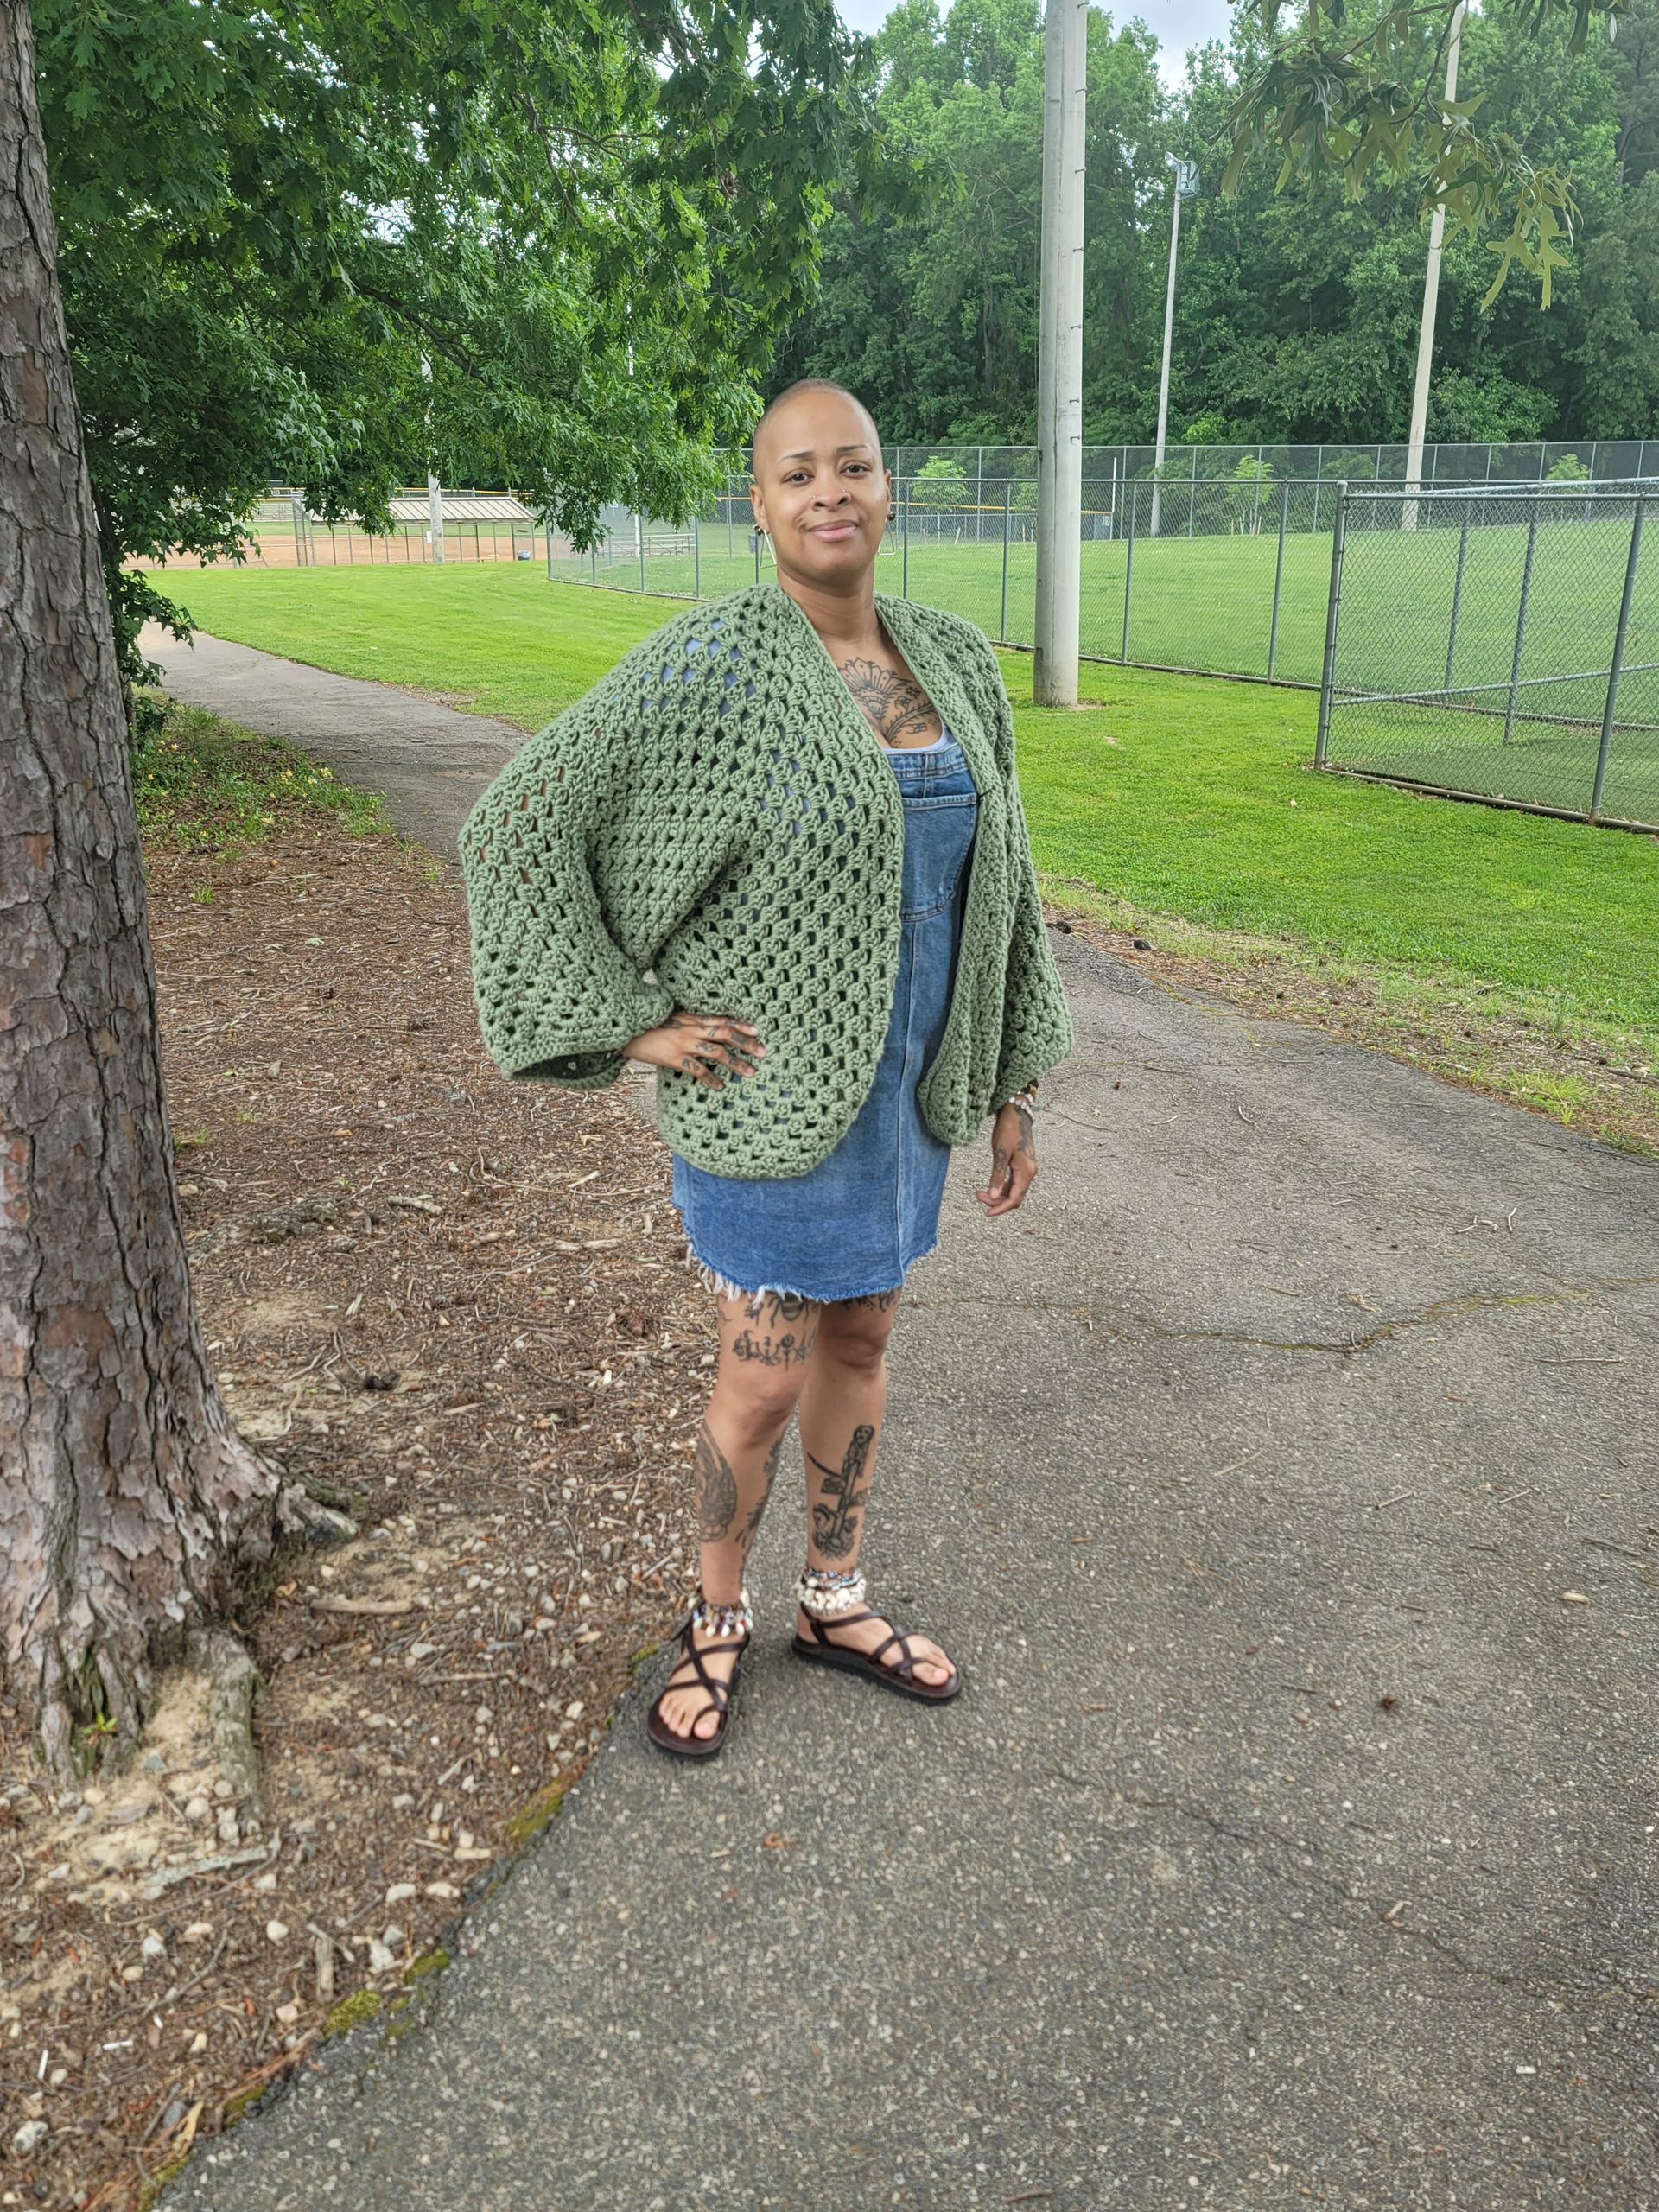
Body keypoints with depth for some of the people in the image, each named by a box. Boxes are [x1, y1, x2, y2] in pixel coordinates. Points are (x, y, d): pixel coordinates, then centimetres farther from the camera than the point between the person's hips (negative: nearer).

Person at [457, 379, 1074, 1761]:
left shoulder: (953, 662, 3)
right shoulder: (706, 668, -16)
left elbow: (991, 885, 8)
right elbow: (517, 829, -15)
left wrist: (1014, 1088, 9)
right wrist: (625, 1023, -16)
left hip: (904, 1072, 6)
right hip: (768, 1083, -6)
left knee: (861, 1338, 18)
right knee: (767, 1381, 5)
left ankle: (836, 1603, 39)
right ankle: (719, 1618, 33)